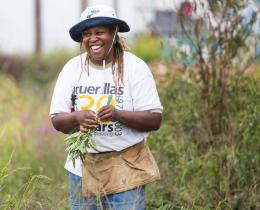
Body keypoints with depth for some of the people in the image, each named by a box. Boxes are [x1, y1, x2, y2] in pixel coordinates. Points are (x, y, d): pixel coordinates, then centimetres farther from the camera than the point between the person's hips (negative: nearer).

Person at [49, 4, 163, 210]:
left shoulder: (134, 67, -7)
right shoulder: (72, 68, 2)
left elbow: (155, 120, -10)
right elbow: (57, 121, 1)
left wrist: (118, 114, -26)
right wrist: (77, 117, -21)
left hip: (126, 166, -3)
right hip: (83, 167, 3)